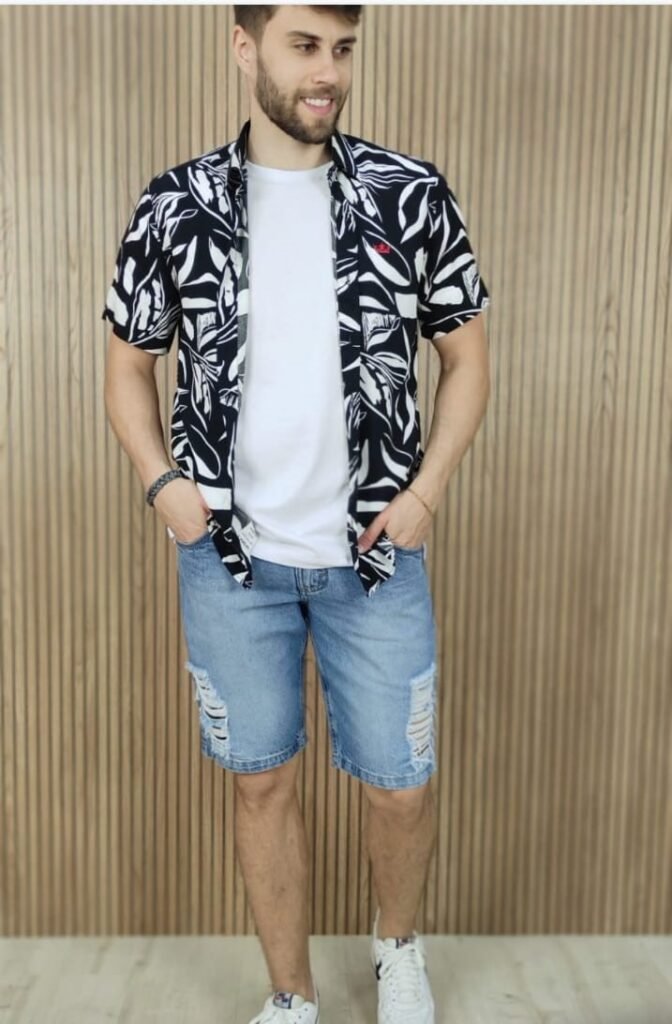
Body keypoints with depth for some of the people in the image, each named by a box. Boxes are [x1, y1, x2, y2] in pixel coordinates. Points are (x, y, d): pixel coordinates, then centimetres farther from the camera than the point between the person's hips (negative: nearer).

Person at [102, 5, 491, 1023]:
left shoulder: (412, 194, -3)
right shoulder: (174, 206, -1)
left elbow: (466, 356, 5)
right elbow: (129, 364, 9)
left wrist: (425, 492, -7)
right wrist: (162, 482, -7)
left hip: (373, 552, 0)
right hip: (230, 556, 1)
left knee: (400, 784, 8)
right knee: (262, 781, 13)